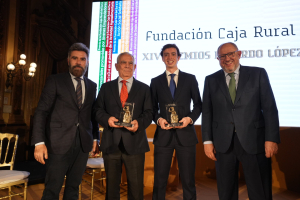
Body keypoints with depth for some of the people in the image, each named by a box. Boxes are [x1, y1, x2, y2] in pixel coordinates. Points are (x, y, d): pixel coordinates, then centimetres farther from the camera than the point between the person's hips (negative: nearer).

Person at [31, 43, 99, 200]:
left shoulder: (92, 86, 12)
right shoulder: (55, 81, 0)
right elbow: (41, 112, -5)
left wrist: (95, 138, 9)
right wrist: (39, 142, -12)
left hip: (83, 144, 4)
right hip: (59, 144, -4)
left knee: (73, 187, 13)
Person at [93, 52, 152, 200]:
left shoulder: (144, 88, 9)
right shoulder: (106, 87, 11)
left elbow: (148, 112, 3)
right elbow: (97, 109, 7)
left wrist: (139, 122, -18)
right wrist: (107, 119, -14)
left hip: (134, 143, -1)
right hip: (111, 143, 1)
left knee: (136, 186, 6)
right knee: (111, 184, 15)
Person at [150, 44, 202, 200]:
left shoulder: (190, 79, 8)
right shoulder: (156, 81, 10)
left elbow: (198, 104, 9)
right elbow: (153, 108, 11)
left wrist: (190, 118, -9)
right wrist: (158, 119, -9)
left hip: (185, 133, 0)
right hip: (163, 134, 1)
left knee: (188, 180, 8)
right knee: (159, 180, 6)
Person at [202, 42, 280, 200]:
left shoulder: (258, 74, 3)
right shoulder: (211, 80, 8)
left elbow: (269, 108, -1)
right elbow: (207, 112, 6)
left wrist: (272, 138, -8)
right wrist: (207, 140, 1)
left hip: (254, 141, -1)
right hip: (223, 143, 2)